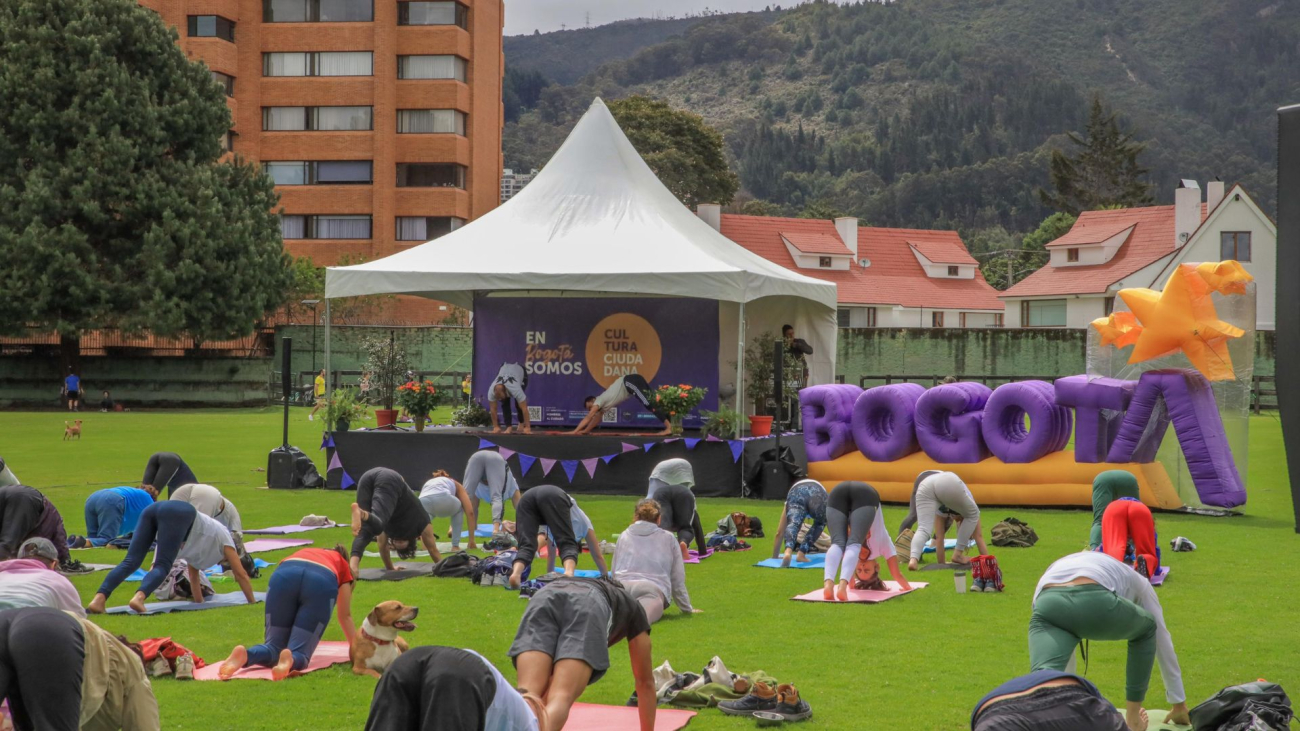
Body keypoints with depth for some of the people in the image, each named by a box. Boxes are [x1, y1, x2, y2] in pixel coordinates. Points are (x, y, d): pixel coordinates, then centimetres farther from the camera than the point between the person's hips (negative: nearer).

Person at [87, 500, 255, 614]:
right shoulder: (224, 538, 29)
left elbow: (193, 575, 52)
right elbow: (240, 574, 29)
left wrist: (199, 601, 60)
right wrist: (252, 602, 37)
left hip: (154, 509, 6)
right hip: (178, 514, -6)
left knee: (131, 562, -7)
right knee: (162, 567, -12)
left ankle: (100, 598, -28)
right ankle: (139, 597, -41)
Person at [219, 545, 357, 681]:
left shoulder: (304, 553, 46)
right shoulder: (343, 565, 39)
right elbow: (345, 616, 40)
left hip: (285, 576, 2)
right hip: (322, 583, -2)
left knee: (273, 645, 11)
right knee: (299, 652, 2)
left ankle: (245, 654, -23)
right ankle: (290, 660, -35)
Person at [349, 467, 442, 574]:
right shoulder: (419, 518, 34)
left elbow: (382, 545, 49)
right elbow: (432, 549, 41)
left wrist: (390, 568, 62)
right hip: (389, 482, -4)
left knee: (365, 530, -1)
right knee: (377, 526, -19)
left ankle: (353, 565, -27)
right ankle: (362, 514, -54)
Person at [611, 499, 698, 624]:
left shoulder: (624, 536, 32)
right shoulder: (668, 538, 26)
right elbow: (678, 578, 27)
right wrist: (686, 608, 38)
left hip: (623, 586, 5)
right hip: (653, 589, -5)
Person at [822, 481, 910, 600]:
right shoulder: (880, 541, 34)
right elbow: (896, 573, 41)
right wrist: (907, 587, 58)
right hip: (864, 495, -2)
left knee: (838, 543, -11)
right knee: (853, 544, -11)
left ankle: (828, 584, -37)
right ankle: (843, 586, -38)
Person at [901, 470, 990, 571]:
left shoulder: (942, 509, 45)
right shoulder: (970, 510, 40)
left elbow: (939, 537, 42)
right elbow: (979, 536, 42)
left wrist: (941, 563, 44)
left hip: (923, 485, 3)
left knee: (924, 529, 0)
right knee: (972, 515, 23)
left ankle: (914, 559, -29)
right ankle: (958, 555, 20)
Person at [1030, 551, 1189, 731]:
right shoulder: (1136, 582, 40)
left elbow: (1062, 653, 52)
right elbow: (1162, 640, 45)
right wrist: (1179, 703, 54)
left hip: (1049, 606, 2)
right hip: (1095, 603, -2)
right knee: (1145, 630, 32)